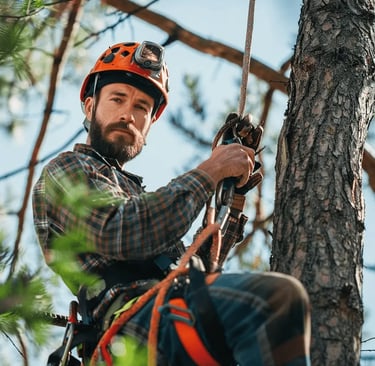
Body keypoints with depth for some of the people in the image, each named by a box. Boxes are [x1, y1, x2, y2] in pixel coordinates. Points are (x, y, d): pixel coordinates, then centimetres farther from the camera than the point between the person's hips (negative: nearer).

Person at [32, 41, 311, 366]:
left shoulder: (131, 189, 38)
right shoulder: (66, 169, 11)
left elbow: (197, 266, 30)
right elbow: (121, 234, -12)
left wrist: (233, 201, 17)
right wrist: (210, 172, -3)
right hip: (137, 314, -9)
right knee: (279, 297, -34)